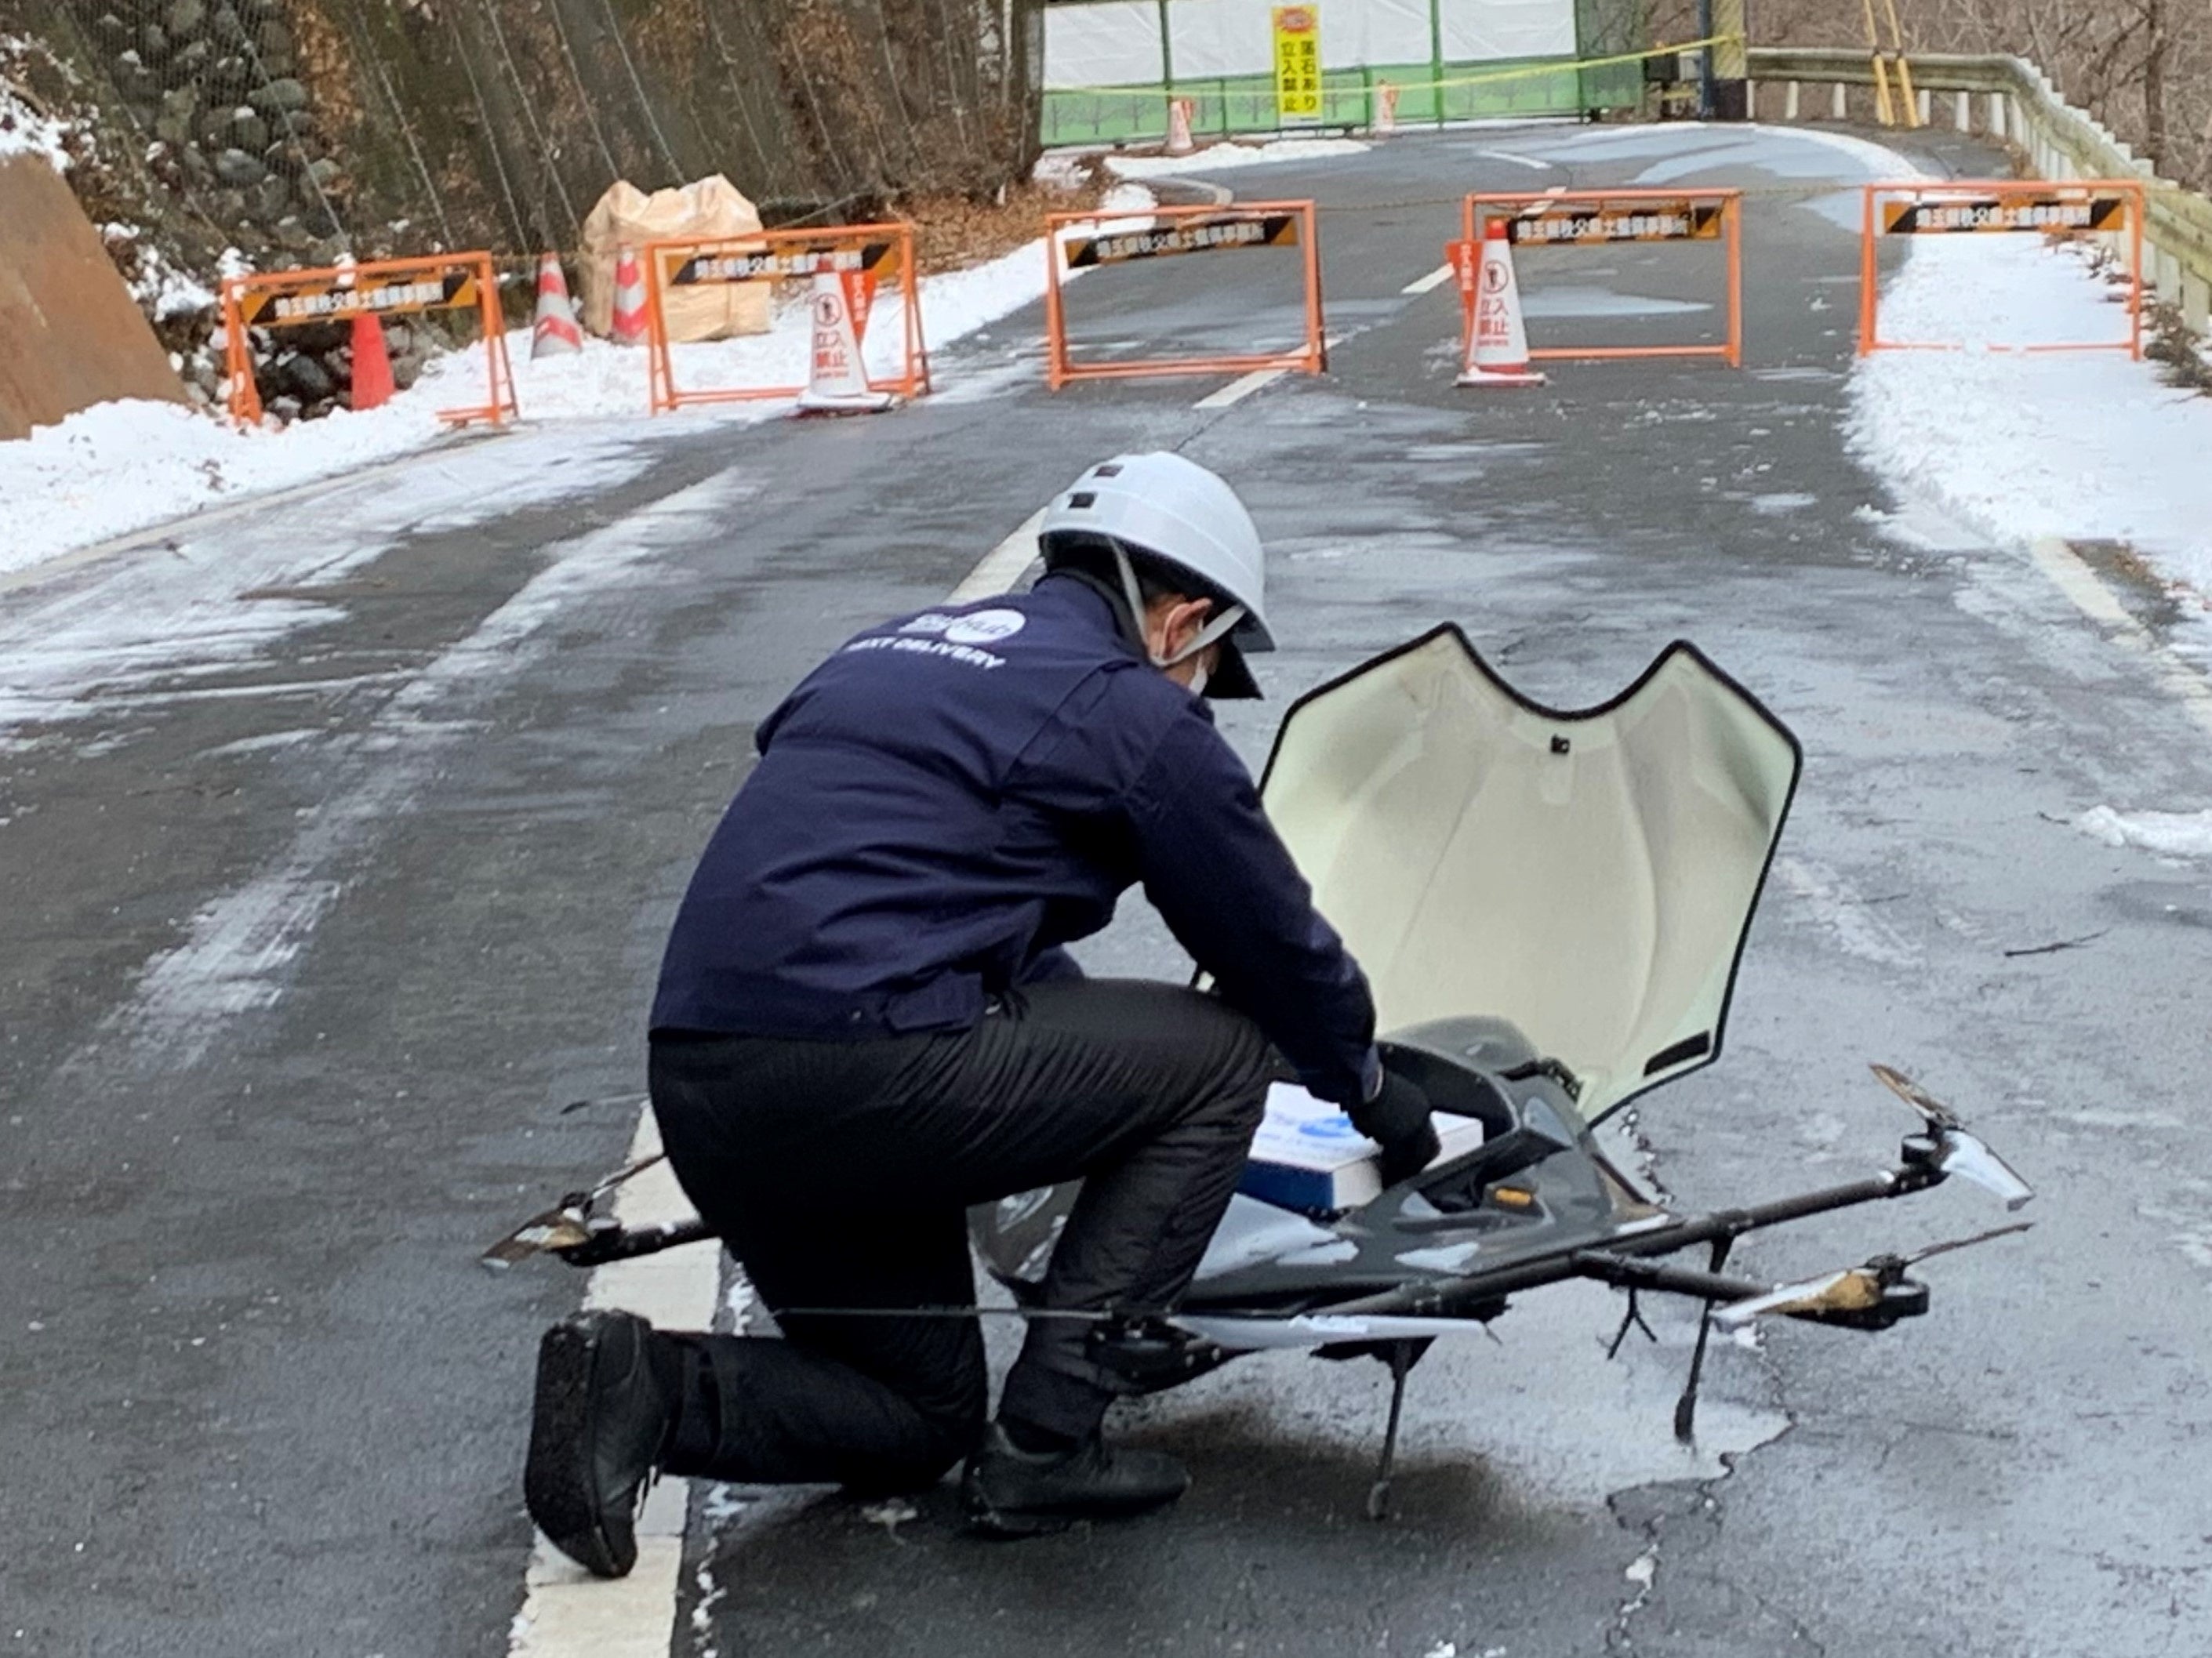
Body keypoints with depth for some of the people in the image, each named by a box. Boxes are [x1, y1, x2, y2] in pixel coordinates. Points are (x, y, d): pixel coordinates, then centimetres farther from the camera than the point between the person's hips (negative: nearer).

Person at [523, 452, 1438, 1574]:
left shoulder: (899, 648, 24)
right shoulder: (1132, 710, 1)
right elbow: (1273, 938, 11)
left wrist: (1091, 1057, 42)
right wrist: (1368, 1086, 29)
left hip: (700, 1093, 8)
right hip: (866, 1071, -8)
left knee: (919, 1424, 24)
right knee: (1222, 1052, 8)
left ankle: (647, 1387, 0)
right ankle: (1046, 1443, 4)